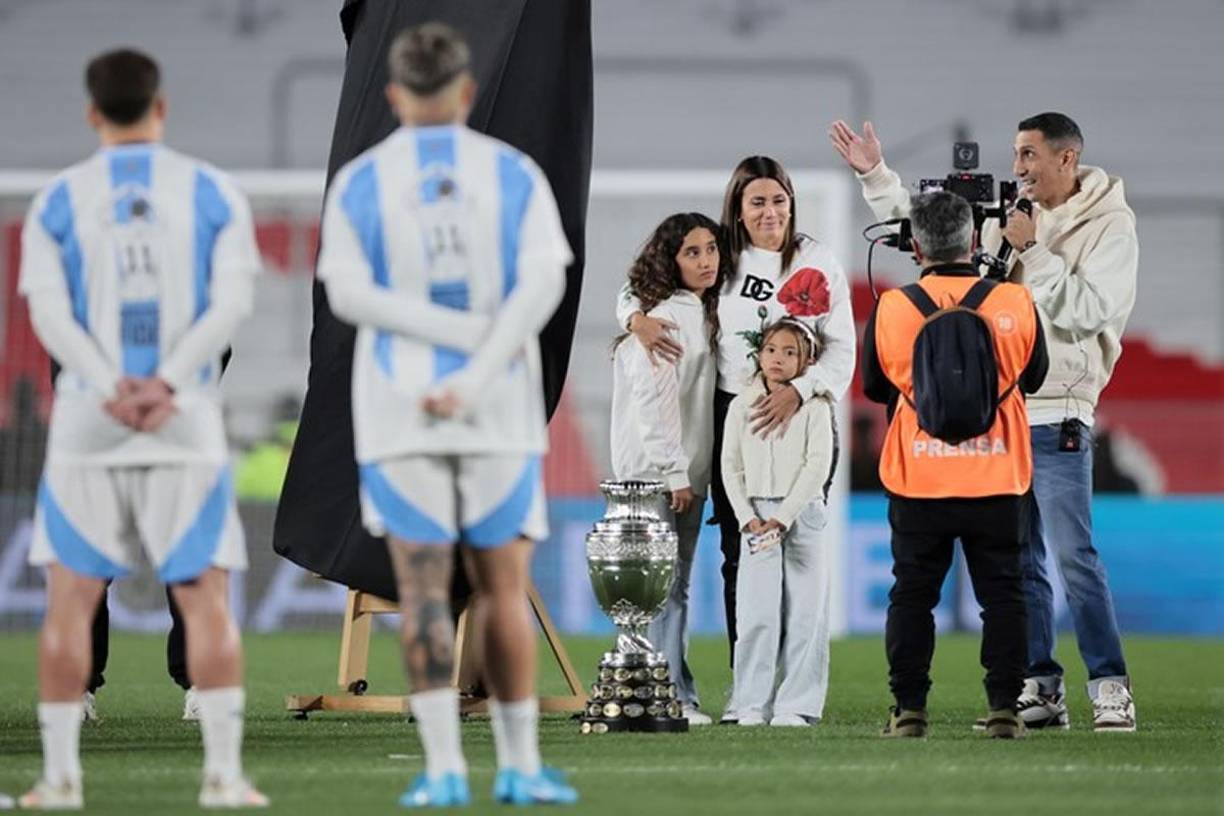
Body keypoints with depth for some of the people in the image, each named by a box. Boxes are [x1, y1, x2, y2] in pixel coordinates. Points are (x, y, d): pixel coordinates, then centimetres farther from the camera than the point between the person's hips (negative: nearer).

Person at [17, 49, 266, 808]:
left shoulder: (59, 201, 5)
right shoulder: (214, 194, 5)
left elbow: (49, 313, -6)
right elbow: (233, 301, -8)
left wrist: (110, 391, -14)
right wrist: (168, 382, -16)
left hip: (87, 427, 0)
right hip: (188, 424, 0)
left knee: (72, 598, 7)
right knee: (206, 598, 1)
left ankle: (61, 775, 5)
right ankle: (224, 773, -5)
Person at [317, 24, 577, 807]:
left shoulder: (360, 182, 2)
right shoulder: (515, 175, 3)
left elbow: (348, 293, -10)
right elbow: (544, 284, -11)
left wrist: (470, 332, -12)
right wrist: (478, 378, -17)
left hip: (398, 411, 0)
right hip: (499, 415, 0)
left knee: (423, 588, -1)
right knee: (503, 589, 7)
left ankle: (444, 767, -8)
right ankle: (520, 765, 8)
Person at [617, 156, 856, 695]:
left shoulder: (817, 262, 3)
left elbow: (841, 348, -2)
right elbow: (637, 289, 16)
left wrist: (797, 392, -18)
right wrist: (637, 318, -8)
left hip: (802, 418, -2)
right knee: (738, 554, 1)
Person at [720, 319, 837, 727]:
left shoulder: (814, 408, 0)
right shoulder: (742, 406, 8)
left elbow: (818, 466, -7)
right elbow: (731, 467, 7)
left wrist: (783, 518, -13)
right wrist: (747, 518, -6)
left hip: (802, 515, -2)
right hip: (756, 517, 2)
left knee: (803, 613, -3)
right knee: (756, 613, -4)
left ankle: (795, 705, 0)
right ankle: (753, 705, 0)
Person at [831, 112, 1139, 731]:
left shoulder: (1109, 225, -5)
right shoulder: (1010, 218, 12)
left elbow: (1088, 310, -17)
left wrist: (1033, 251, -16)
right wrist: (874, 174, 15)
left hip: (1057, 414, -7)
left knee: (1073, 555, -12)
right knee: (1018, 563, 8)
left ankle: (1110, 687, -9)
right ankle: (1040, 688, 13)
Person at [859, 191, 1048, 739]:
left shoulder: (890, 310, -6)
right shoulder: (1015, 304, -6)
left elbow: (874, 387, 9)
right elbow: (1033, 376, 10)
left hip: (917, 486, 0)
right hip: (998, 483, 0)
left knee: (912, 595, 9)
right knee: (1002, 595, 7)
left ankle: (908, 709, 7)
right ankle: (1004, 707, 3)